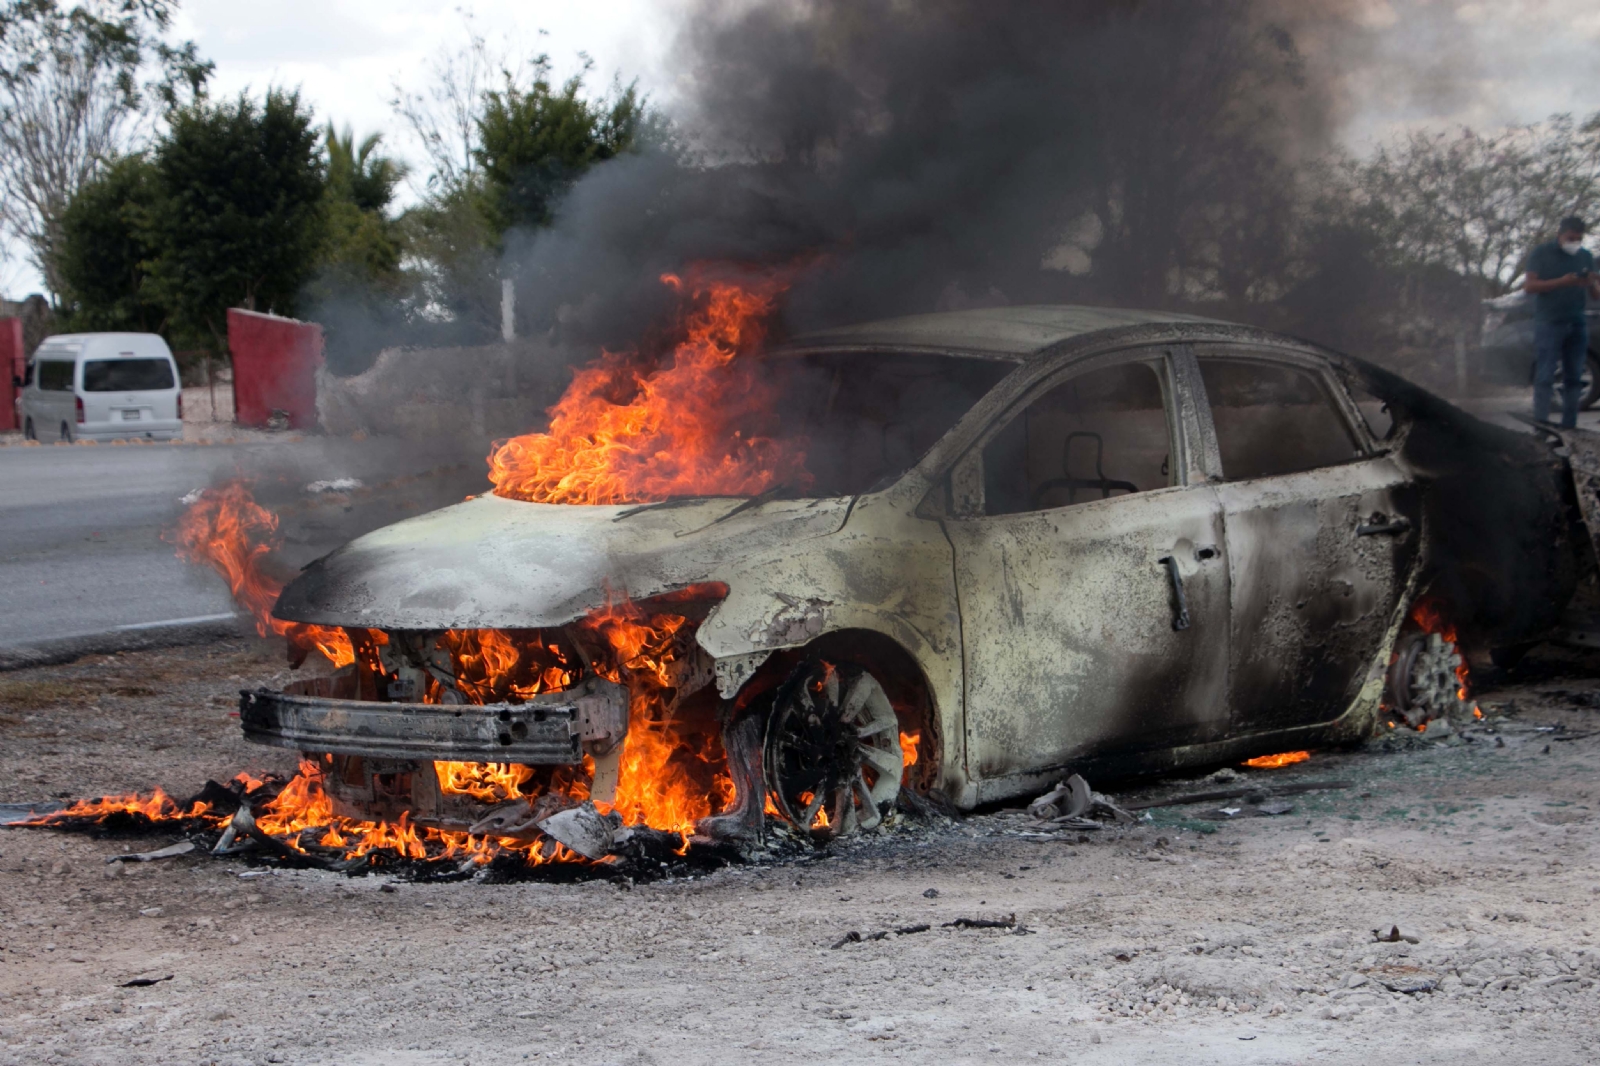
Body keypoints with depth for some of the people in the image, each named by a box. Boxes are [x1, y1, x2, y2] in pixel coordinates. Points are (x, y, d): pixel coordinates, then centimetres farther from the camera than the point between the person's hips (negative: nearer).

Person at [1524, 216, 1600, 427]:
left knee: (1574, 378, 3)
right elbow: (1530, 286, -9)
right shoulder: (1541, 253, 0)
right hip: (1549, 322, -4)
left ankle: (1569, 425, 6)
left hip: (1577, 324, 5)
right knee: (1545, 377, -10)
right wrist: (1561, 282, -20)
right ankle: (1541, 423, -11)